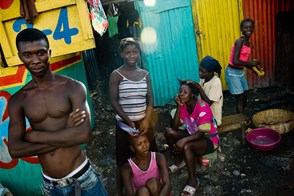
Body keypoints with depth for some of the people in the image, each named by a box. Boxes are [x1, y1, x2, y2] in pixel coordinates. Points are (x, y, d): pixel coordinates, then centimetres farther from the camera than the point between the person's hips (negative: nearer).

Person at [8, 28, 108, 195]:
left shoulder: (74, 87, -11)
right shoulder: (17, 100, -2)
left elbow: (84, 134, -21)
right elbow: (15, 149, -9)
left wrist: (35, 135, -14)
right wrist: (65, 136, -17)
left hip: (81, 176, -2)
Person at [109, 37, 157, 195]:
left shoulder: (145, 74, 4)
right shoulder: (116, 75, -8)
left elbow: (150, 99, 3)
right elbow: (114, 102, -11)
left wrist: (147, 120, -12)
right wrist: (129, 122, -17)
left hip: (144, 122, 4)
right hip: (124, 124, -4)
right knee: (124, 160, 5)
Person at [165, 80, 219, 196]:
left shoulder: (203, 107, -27)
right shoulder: (183, 105, -6)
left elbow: (202, 133, -28)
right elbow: (175, 127, -13)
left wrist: (184, 140, -42)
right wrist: (178, 106, -22)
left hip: (209, 139, -7)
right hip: (193, 134, 7)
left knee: (186, 147, -34)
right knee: (169, 132, -13)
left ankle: (193, 181, -14)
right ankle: (179, 161, 9)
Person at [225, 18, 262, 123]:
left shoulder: (248, 43, 8)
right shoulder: (239, 41, -19)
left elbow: (243, 61, 14)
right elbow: (235, 61, -27)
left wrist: (254, 68, 5)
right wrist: (251, 63, -18)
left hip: (240, 72, 9)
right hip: (232, 73, -9)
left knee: (244, 97, 16)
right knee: (240, 98, -2)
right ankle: (243, 122, 11)